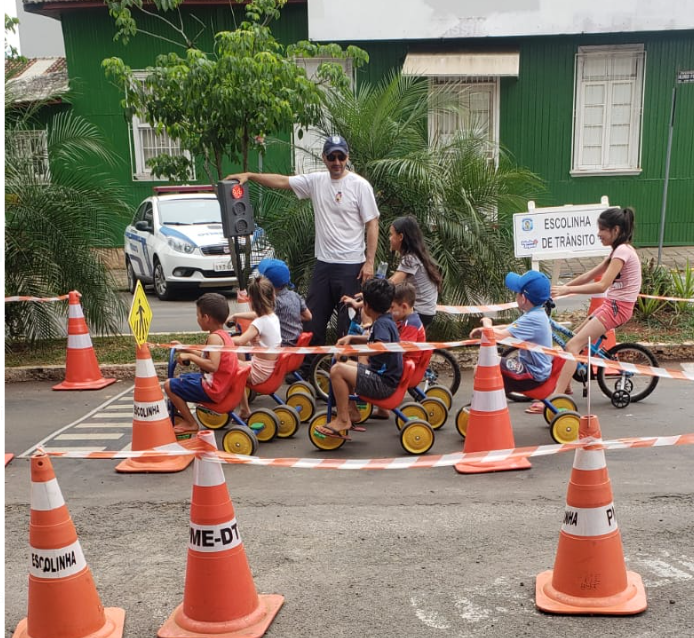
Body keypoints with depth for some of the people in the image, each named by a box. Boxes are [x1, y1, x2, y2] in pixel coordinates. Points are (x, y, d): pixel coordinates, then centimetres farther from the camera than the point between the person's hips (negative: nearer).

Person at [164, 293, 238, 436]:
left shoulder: (214, 337, -22)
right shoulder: (223, 334, 8)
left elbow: (213, 365, -34)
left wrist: (190, 356, -24)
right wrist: (185, 349, 18)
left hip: (213, 390, -11)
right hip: (222, 386, 11)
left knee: (169, 385, -6)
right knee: (181, 378, 27)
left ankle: (191, 424, 3)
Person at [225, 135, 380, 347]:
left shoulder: (360, 185, -7)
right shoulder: (316, 181, 6)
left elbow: (372, 224, -8)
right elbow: (281, 181, 9)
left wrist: (369, 262, -13)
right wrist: (249, 175, -2)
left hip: (351, 265, -5)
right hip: (323, 263, 6)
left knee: (349, 322, 1)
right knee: (312, 319, 12)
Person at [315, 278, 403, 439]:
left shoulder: (381, 324, -17)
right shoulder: (385, 321, 13)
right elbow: (373, 339, 33)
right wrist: (351, 338, 17)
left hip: (383, 383, -11)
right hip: (381, 373, 11)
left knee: (337, 370, -20)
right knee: (344, 365, 22)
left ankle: (343, 420, -13)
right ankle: (352, 412, 21)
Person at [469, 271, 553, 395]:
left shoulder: (532, 319, -28)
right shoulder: (537, 314, 5)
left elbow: (499, 335, -32)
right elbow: (510, 328, 16)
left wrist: (487, 324, -10)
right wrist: (483, 330, 6)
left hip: (532, 375, -10)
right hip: (536, 368, 11)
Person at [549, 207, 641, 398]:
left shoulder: (623, 251, -15)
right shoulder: (619, 250, 16)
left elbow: (602, 285, -26)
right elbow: (589, 276, 15)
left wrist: (567, 289, -29)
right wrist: (561, 288, 8)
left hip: (617, 307, -10)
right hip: (612, 305, 10)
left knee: (573, 345, -18)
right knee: (574, 339, 14)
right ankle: (564, 384, 20)